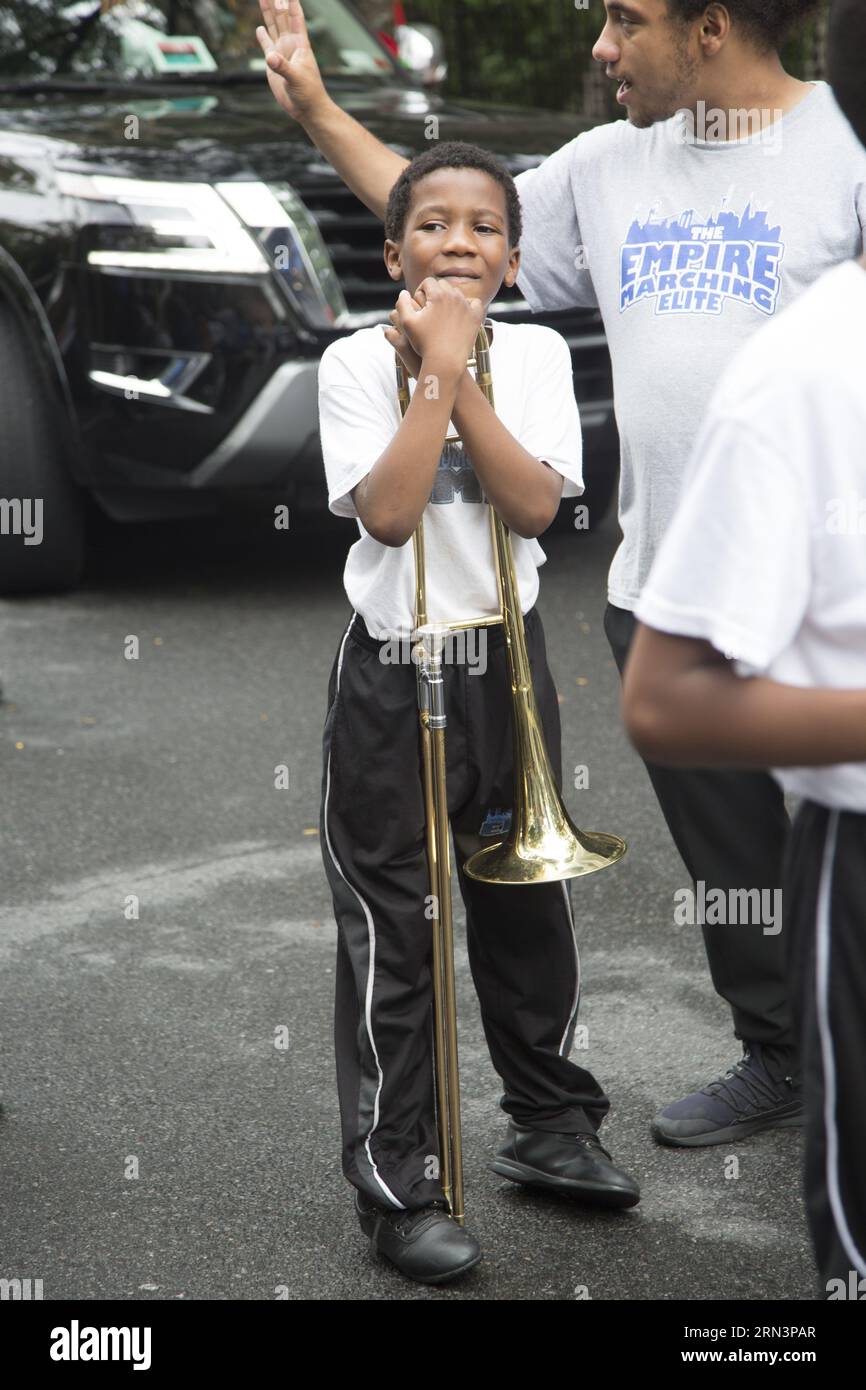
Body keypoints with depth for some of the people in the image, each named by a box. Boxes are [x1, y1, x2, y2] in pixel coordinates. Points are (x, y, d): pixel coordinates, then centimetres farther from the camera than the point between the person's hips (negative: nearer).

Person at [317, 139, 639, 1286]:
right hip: (393, 674, -3)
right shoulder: (357, 362, -6)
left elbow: (535, 504, -13)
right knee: (391, 934, -1)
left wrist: (454, 374, -16)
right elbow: (387, 511, -20)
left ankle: (552, 1125, 34)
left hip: (508, 662, 3)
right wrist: (439, 366, -17)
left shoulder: (535, 354, 1)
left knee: (529, 905, 15)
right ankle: (398, 1183, 9)